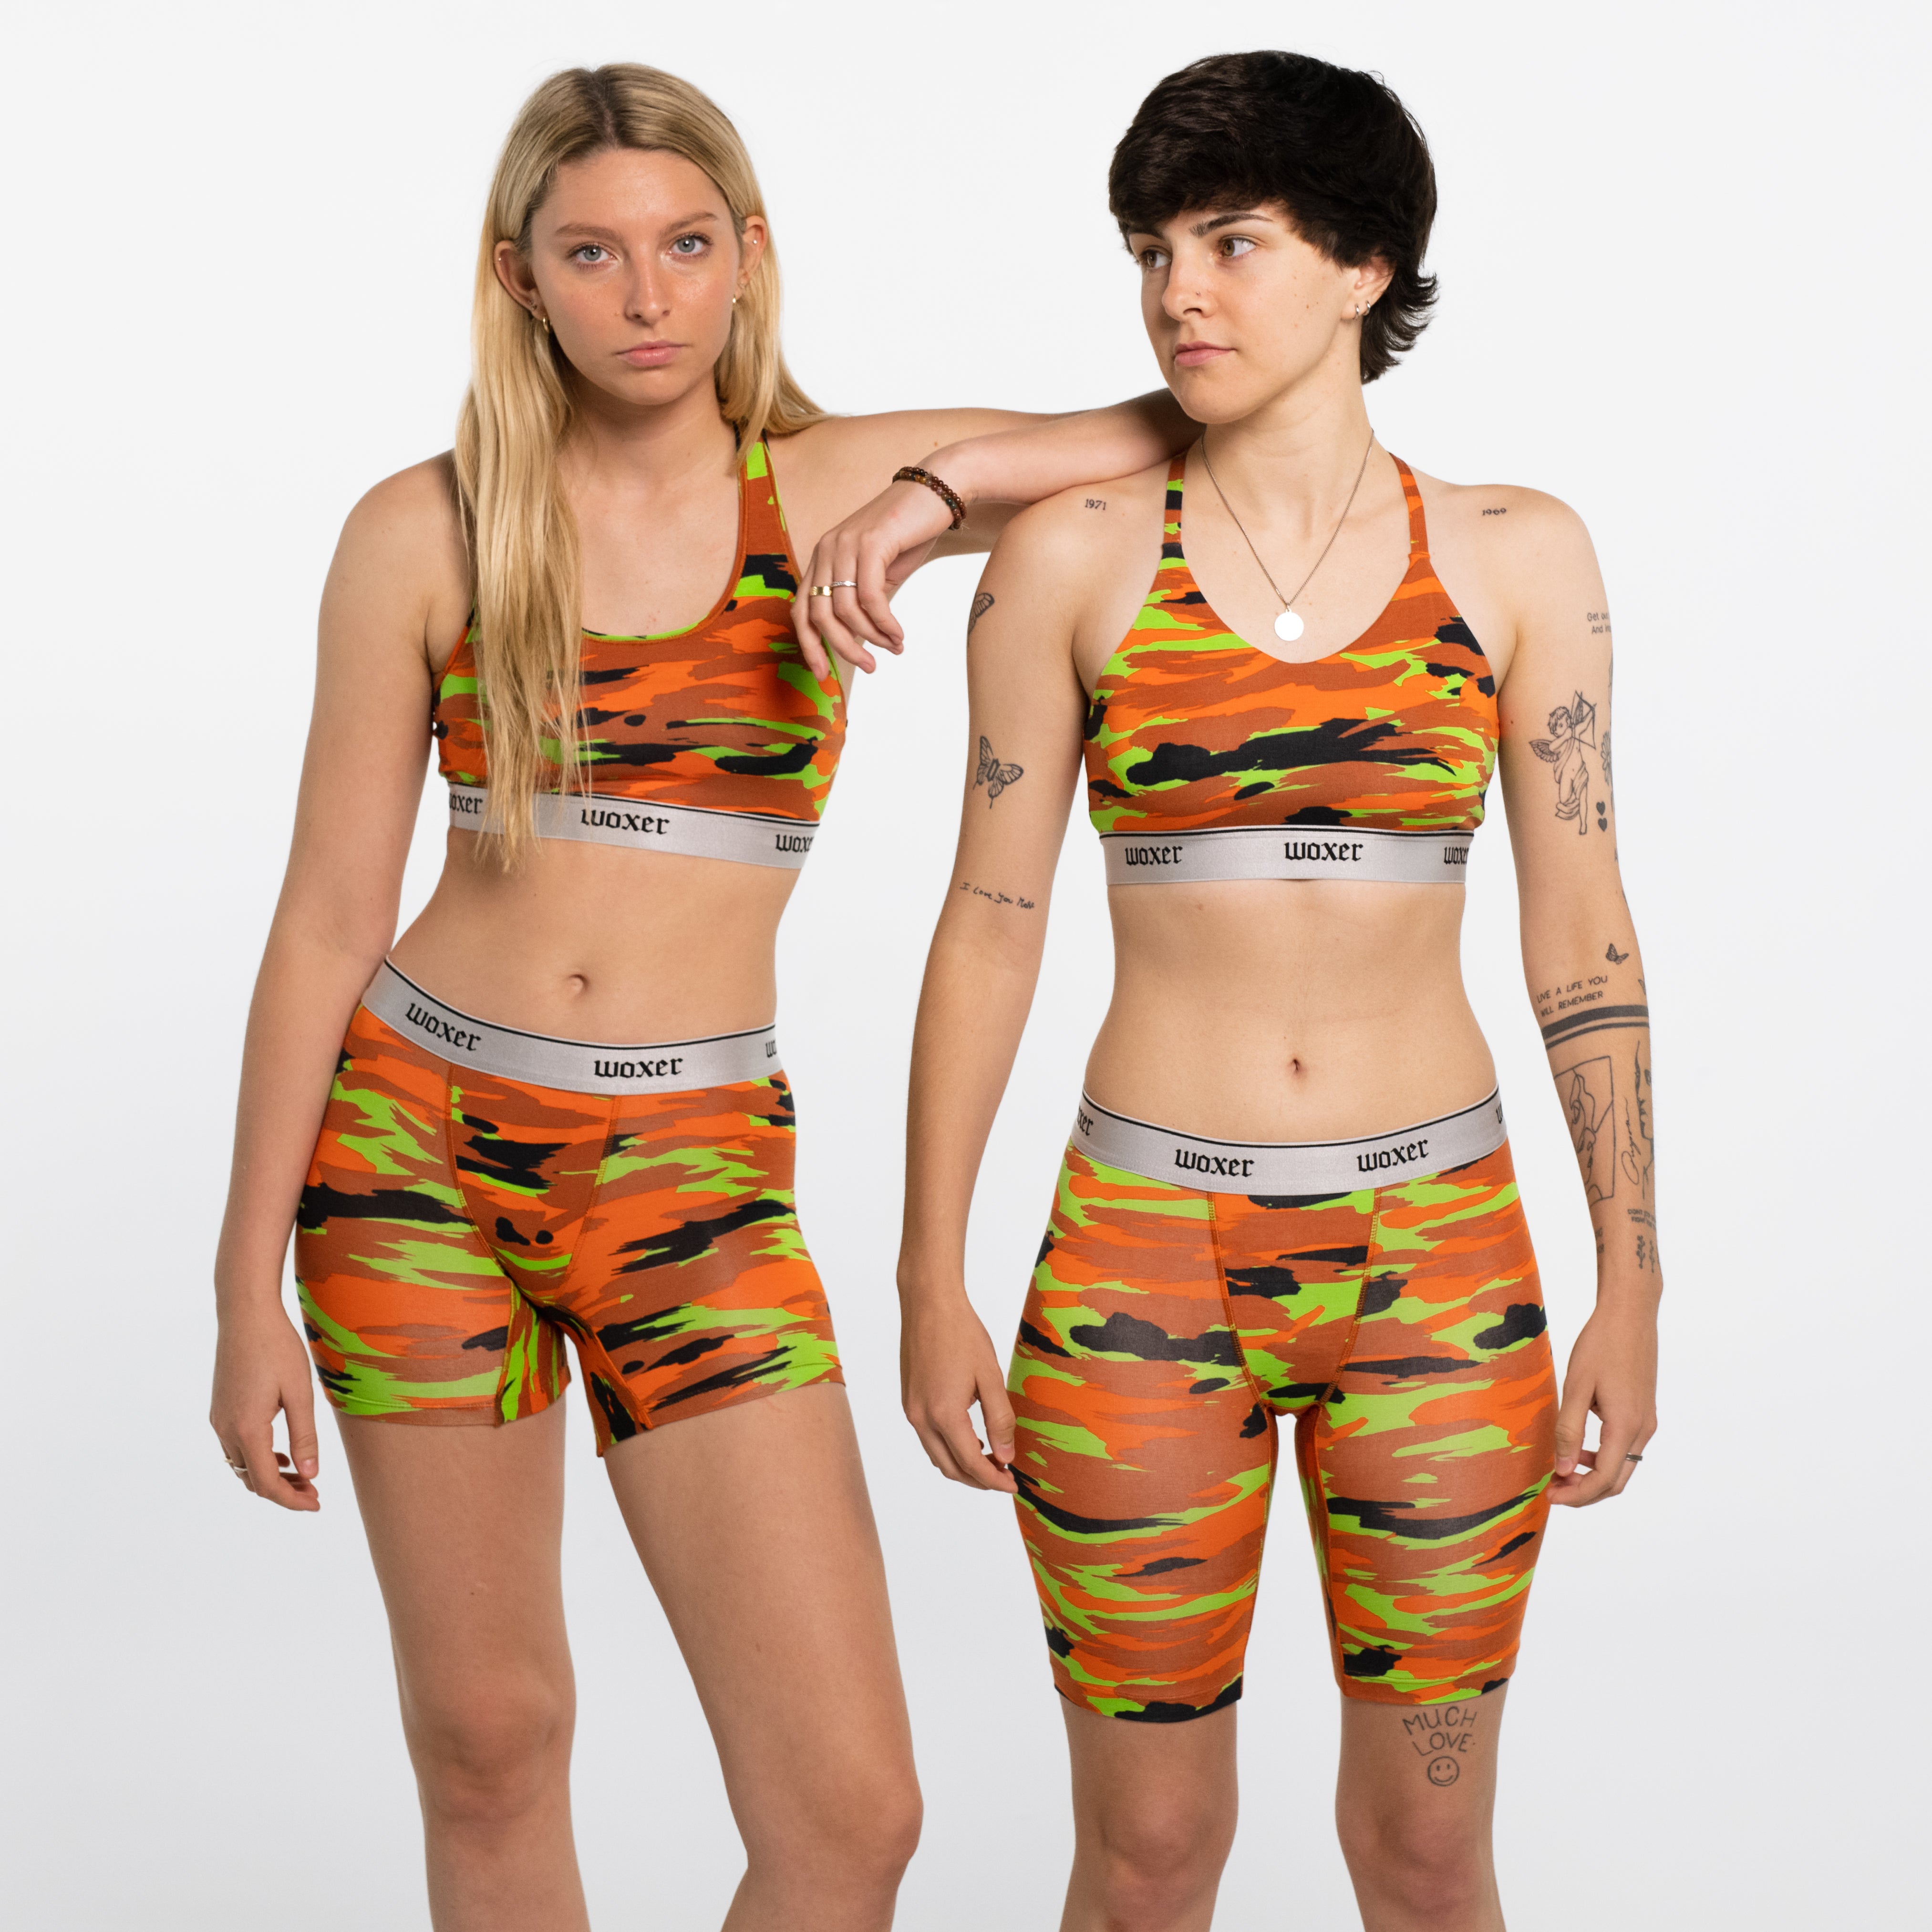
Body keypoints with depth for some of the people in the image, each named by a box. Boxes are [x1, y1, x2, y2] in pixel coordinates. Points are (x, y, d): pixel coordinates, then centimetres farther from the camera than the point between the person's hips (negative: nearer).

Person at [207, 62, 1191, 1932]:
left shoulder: (838, 490, 3)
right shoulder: (424, 533, 1)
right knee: (488, 1743, 9)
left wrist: (935, 499, -11)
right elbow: (327, 919, 2)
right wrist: (249, 1290, 0)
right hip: (414, 1144, 0)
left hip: (696, 1175, 0)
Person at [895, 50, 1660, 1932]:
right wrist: (932, 1282, 0)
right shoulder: (1072, 555, -1)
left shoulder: (1516, 557, 1)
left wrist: (1630, 1292, 1)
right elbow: (989, 924, 1)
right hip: (1145, 1261, -1)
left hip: (1437, 1262, 1)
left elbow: (1580, 939, 3)